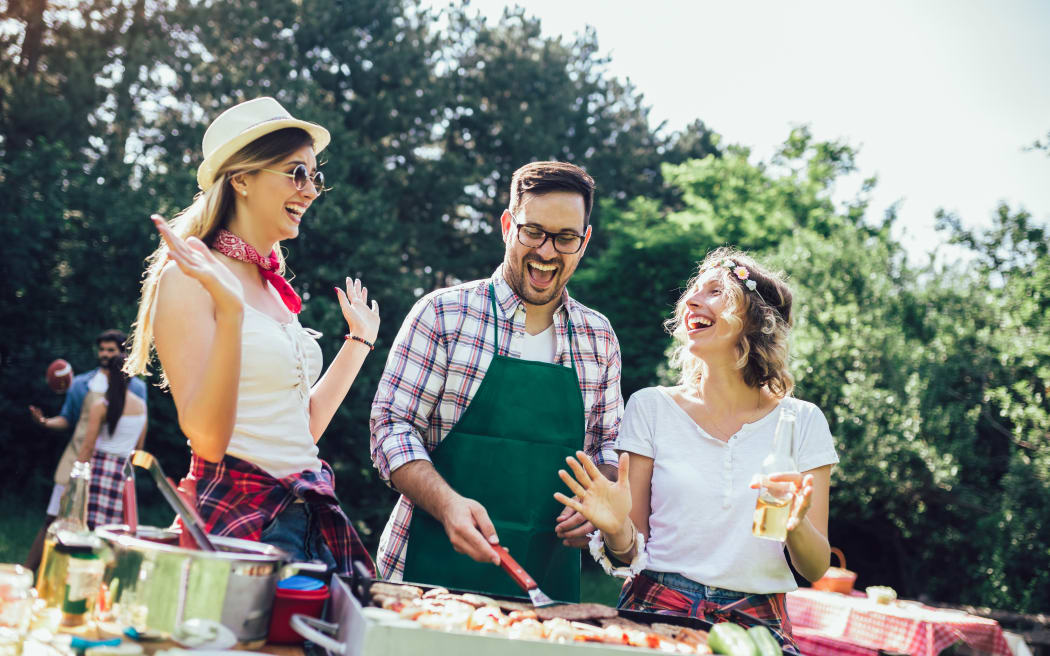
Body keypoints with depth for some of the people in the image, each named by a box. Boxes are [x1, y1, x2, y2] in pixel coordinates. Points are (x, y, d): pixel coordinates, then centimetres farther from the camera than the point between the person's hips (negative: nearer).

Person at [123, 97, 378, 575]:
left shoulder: (273, 288, 14)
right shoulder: (190, 280, -8)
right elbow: (207, 439, -17)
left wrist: (359, 340, 25)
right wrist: (230, 311, -27)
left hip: (308, 518, 7)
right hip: (233, 514, -7)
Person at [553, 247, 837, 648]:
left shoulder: (802, 421, 7)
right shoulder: (651, 407, 7)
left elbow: (815, 569, 6)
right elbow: (633, 550, 8)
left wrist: (797, 528, -15)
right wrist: (617, 529, -14)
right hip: (658, 609, 0)